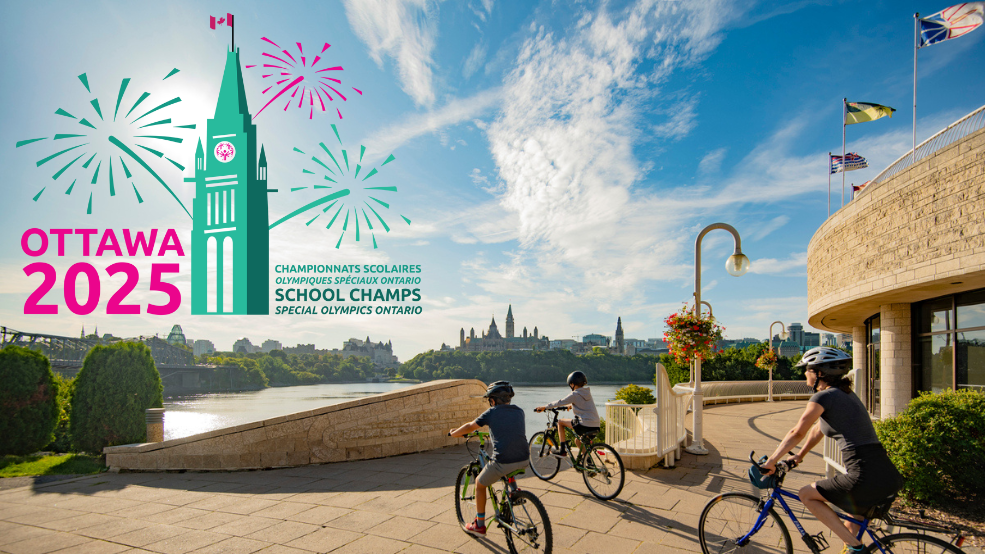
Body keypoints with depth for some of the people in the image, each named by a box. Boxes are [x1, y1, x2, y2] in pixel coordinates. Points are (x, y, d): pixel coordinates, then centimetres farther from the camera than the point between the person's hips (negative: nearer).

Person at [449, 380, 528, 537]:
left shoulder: (492, 412, 1)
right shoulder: (519, 411, 13)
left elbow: (470, 427, 12)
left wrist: (453, 433, 30)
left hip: (503, 462, -5)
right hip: (523, 461, 5)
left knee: (480, 484, 21)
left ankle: (479, 525, 28)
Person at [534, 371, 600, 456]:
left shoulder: (575, 394, -7)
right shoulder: (587, 392, 16)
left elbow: (560, 403, -4)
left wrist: (544, 407, 6)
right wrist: (571, 405, 51)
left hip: (584, 425, -8)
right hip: (596, 426, 8)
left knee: (560, 422, 9)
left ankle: (562, 450, 9)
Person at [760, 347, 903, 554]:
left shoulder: (824, 396, -9)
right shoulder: (845, 394, 19)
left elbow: (797, 433, -6)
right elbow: (817, 430, 29)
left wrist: (770, 462, 2)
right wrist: (800, 456, 37)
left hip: (867, 479, -9)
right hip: (889, 478, 9)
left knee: (806, 494, 9)